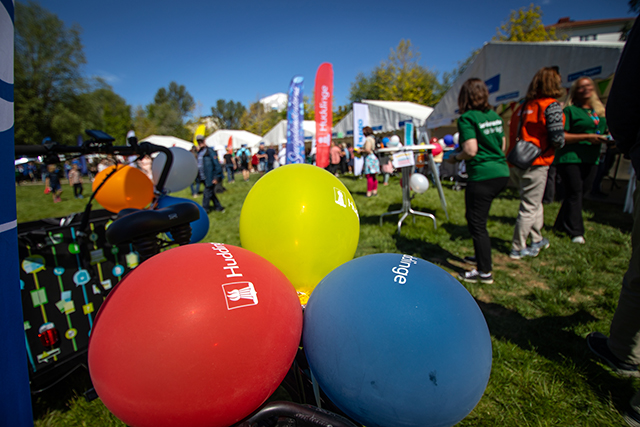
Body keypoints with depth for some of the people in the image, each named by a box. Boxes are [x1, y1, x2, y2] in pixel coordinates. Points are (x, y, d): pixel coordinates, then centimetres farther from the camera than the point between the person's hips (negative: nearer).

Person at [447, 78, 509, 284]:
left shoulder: (467, 118, -10)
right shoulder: (495, 115, 13)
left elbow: (471, 150, -18)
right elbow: (502, 146, 17)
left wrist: (455, 158, -1)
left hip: (482, 176, -8)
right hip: (501, 172, 8)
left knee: (477, 223, 1)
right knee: (475, 217, 22)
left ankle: (484, 272, 8)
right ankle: (482, 256, 35)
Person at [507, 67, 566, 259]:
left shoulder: (523, 106, 12)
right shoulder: (551, 106, -7)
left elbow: (514, 134, 12)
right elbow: (558, 140, -12)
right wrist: (561, 142, 8)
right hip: (534, 164, -7)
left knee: (534, 202, 22)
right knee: (530, 207, 1)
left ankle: (537, 240, 34)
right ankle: (517, 249, 8)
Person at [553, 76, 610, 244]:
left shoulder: (601, 112, 17)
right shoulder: (570, 110, -2)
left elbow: (606, 133, 24)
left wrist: (608, 139, 2)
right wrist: (587, 137, -16)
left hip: (591, 160, 6)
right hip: (570, 158, -6)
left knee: (580, 193, 9)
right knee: (574, 193, -6)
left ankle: (561, 225, 21)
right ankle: (576, 232, -1)